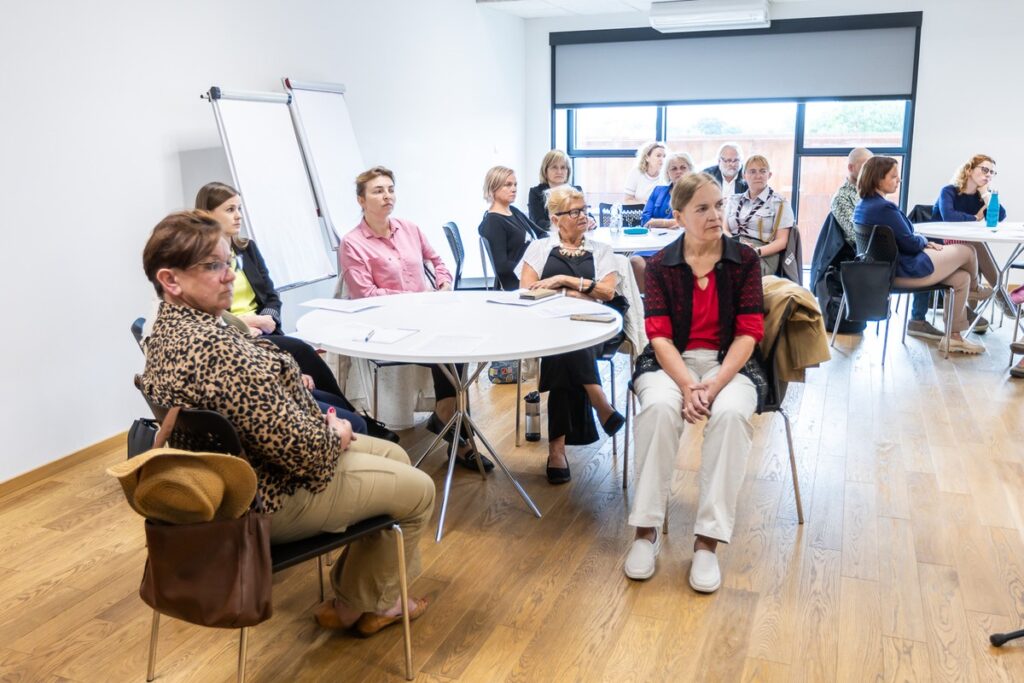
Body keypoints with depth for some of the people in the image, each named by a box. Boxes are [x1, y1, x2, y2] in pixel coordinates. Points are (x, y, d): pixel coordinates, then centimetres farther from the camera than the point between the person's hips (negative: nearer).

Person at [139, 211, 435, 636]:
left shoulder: (167, 330, 0)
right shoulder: (213, 348, -33)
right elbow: (302, 447, -31)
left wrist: (323, 427, 0)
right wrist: (335, 437, -9)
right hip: (272, 499, -10)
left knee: (394, 455, 21)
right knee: (418, 490, 7)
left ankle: (358, 591, 32)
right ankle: (359, 605, 28)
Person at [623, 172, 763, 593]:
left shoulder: (744, 260, 2)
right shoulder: (660, 265, 2)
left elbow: (748, 333, -4)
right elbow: (659, 336, -6)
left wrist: (714, 385, -20)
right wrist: (687, 386, -24)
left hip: (728, 362, 0)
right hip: (671, 362, 0)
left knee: (731, 413, -33)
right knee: (659, 407, -34)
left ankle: (708, 541, -27)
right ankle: (646, 530, -23)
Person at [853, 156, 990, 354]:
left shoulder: (862, 205, 5)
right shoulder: (884, 208, -26)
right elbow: (910, 244, -19)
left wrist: (925, 244, 6)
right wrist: (925, 240, 2)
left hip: (887, 270, 10)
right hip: (905, 272, -10)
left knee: (961, 278, 16)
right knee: (966, 251, 8)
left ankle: (953, 337, 20)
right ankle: (975, 289, 41)